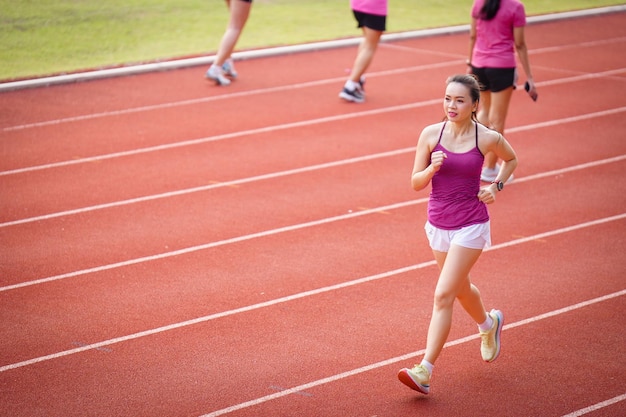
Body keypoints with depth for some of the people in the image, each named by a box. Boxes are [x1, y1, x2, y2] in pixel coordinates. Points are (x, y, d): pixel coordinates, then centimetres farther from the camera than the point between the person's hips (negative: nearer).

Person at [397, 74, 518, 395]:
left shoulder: (488, 138, -10)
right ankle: (489, 324, 56)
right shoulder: (431, 134, -5)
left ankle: (424, 372, -11)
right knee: (461, 288, 23)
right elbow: (416, 183, -2)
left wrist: (496, 186, -2)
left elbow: (511, 159, 13)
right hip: (438, 224, 4)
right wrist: (432, 168, -22)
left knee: (443, 295, -13)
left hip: (470, 226, -4)